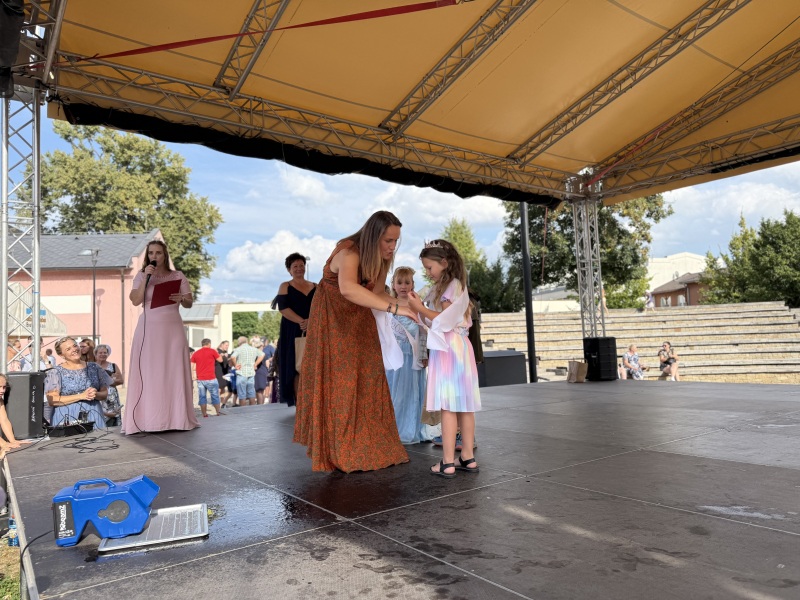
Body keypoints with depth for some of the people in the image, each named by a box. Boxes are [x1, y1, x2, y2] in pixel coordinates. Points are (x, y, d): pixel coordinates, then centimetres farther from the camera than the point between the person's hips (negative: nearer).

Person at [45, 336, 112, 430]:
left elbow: (105, 394, 11)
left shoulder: (94, 367, 10)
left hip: (93, 416, 2)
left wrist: (95, 394, -11)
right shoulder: (55, 372, 2)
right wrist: (81, 396, -13)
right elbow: (52, 400, -7)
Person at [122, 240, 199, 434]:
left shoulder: (178, 276, 8)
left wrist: (181, 298, -14)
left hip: (172, 329, 1)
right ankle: (147, 419, 0)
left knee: (174, 373, 0)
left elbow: (189, 303, 8)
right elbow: (136, 301, -7)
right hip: (149, 329, 0)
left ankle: (177, 417, 6)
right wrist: (146, 278, -13)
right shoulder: (141, 276, 7)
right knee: (148, 373, -3)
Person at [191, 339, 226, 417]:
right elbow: (220, 360, 5)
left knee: (202, 397, 6)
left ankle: (204, 414, 7)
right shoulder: (212, 351, -4)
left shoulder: (195, 353, 7)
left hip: (200, 379, 4)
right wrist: (216, 352, 19)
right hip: (211, 379, -3)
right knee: (215, 396, 7)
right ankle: (218, 412, 12)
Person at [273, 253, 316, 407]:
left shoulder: (315, 287, 16)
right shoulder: (285, 286, 8)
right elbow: (283, 308, -6)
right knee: (296, 368, -6)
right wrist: (302, 321, -19)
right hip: (293, 332, -2)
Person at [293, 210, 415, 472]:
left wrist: (405, 304, -24)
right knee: (338, 383, -6)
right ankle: (339, 452, 5)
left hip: (359, 319, 7)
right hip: (332, 318, -7)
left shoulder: (382, 257, -8)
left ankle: (367, 446, 14)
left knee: (367, 380, 4)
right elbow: (348, 288, -51)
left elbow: (376, 293, -8)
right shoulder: (349, 252, -31)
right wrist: (393, 307, -54)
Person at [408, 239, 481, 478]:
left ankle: (448, 462, -6)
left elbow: (444, 320, -15)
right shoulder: (441, 288, 18)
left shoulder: (453, 286, -9)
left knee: (448, 405, -8)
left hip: (448, 350, -9)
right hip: (457, 348, 9)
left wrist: (420, 308, -10)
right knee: (463, 405, 9)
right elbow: (435, 322, 16)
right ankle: (468, 457, 15)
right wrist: (419, 308, 6)